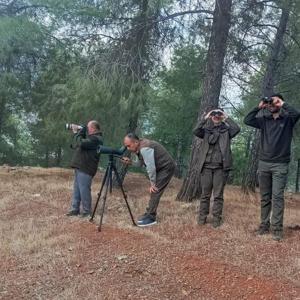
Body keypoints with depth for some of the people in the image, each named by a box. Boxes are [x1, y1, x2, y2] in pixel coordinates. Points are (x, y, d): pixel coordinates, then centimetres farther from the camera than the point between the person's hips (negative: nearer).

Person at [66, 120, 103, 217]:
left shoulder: (96, 139, -13)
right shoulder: (91, 137, 20)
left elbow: (81, 143, -26)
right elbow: (76, 146, 25)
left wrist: (78, 132, -9)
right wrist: (77, 132, 14)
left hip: (85, 169, -10)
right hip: (79, 167, 10)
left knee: (84, 190, -6)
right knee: (76, 190, 13)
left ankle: (86, 212, 3)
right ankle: (75, 209, 20)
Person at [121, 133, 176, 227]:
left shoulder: (145, 149, -26)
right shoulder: (140, 148, 5)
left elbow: (151, 167, -28)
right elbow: (141, 164, 11)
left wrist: (152, 183, -21)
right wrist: (130, 162, -6)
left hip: (166, 168, -10)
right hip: (160, 168, 10)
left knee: (155, 191, -13)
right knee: (154, 191, 10)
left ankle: (151, 217, -10)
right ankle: (149, 215, 17)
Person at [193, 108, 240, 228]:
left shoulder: (226, 130, 8)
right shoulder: (206, 130, 10)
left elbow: (237, 129, -12)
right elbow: (195, 131, -9)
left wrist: (227, 118, -5)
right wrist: (204, 118, -8)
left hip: (221, 167, -1)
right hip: (207, 166, 1)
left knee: (218, 195, 2)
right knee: (205, 194, 5)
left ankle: (216, 219, 8)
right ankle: (202, 218, 12)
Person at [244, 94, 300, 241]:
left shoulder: (287, 119, 1)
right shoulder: (264, 120, 10)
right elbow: (247, 120, 2)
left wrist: (282, 104, -10)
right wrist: (259, 107, -1)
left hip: (280, 164, -4)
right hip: (263, 163, 4)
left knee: (277, 196, -8)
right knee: (265, 197, 8)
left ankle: (277, 228, -6)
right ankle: (264, 225, 15)